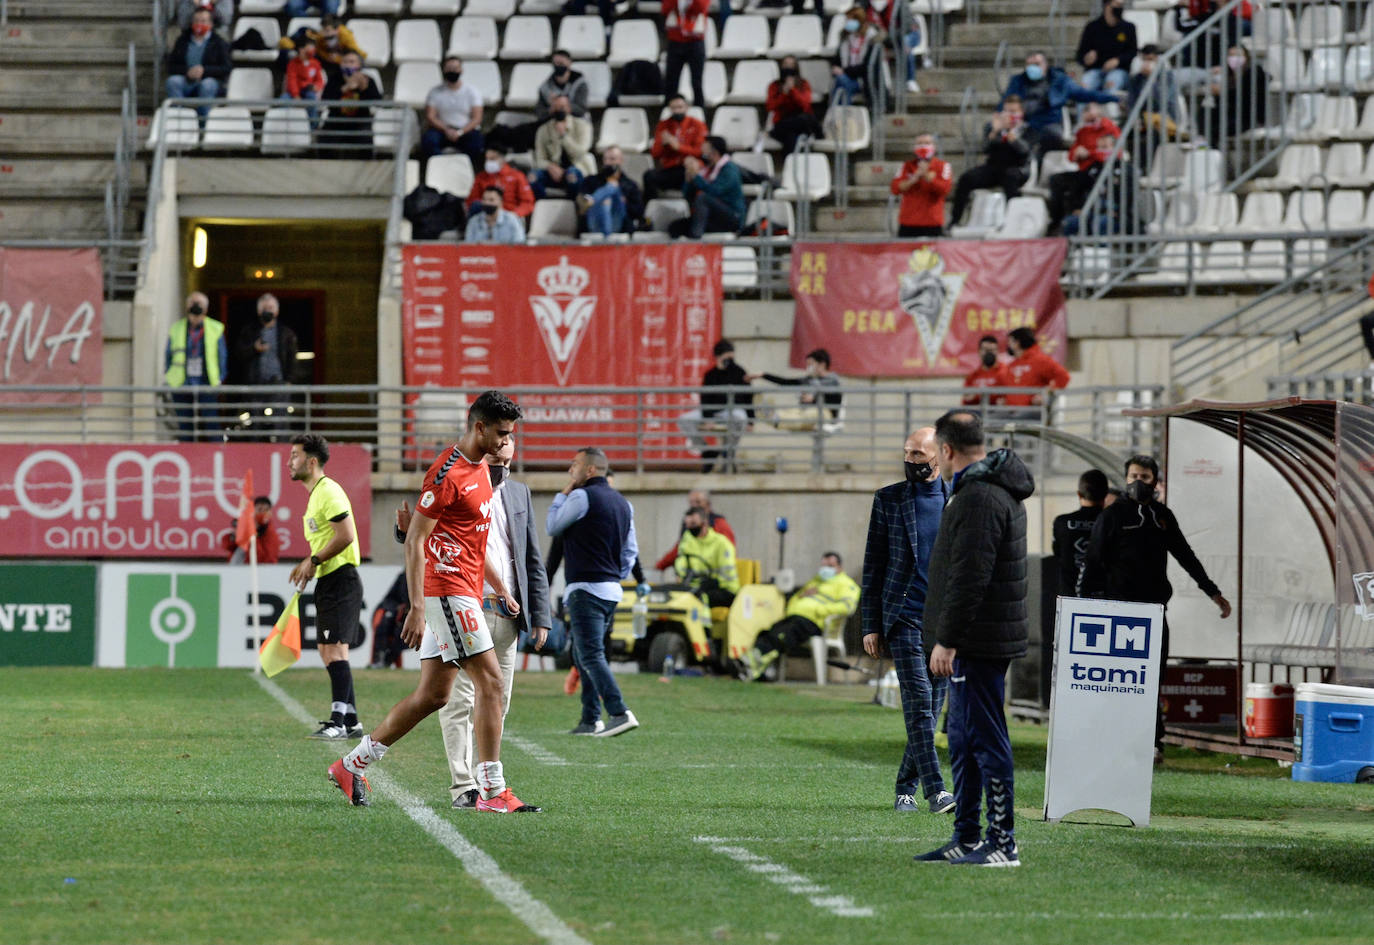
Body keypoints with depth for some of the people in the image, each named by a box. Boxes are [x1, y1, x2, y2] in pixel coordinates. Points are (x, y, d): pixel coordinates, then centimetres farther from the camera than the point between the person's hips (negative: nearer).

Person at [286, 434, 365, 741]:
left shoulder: (328, 491, -13)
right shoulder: (315, 494, 18)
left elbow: (346, 535, -21)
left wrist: (314, 560, -15)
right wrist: (308, 565, 13)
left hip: (341, 578, -11)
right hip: (327, 581, 11)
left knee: (335, 648, -15)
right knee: (329, 652, 11)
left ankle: (338, 721, -17)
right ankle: (350, 721, 14)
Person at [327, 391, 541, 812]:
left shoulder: (481, 469, 15)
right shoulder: (448, 473, -15)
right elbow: (415, 540, -16)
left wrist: (500, 587, 25)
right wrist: (417, 607, -20)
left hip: (463, 594, 10)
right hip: (448, 591, -10)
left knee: (432, 695, 9)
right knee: (490, 682, -10)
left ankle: (352, 765, 18)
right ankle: (492, 791, -8)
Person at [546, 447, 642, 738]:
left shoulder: (582, 497, -10)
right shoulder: (623, 503, 16)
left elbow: (552, 527, 2)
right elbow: (630, 551, 17)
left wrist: (562, 494, 11)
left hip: (585, 589, -9)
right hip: (612, 591, 9)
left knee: (591, 655, -14)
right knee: (583, 654, 16)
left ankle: (619, 713, -26)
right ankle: (591, 720, 13)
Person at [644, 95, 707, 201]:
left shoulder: (697, 124, 5)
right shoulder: (663, 126, 12)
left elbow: (700, 151, -5)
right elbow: (655, 154, 8)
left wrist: (678, 146, -16)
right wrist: (662, 143, -14)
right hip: (668, 170, 3)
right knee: (649, 176, -27)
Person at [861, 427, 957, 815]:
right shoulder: (888, 499, 5)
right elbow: (874, 566, 6)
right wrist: (871, 626, 1)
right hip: (904, 616, -2)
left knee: (931, 710, 5)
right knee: (918, 703, -13)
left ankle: (906, 789, 15)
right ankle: (935, 790, -18)